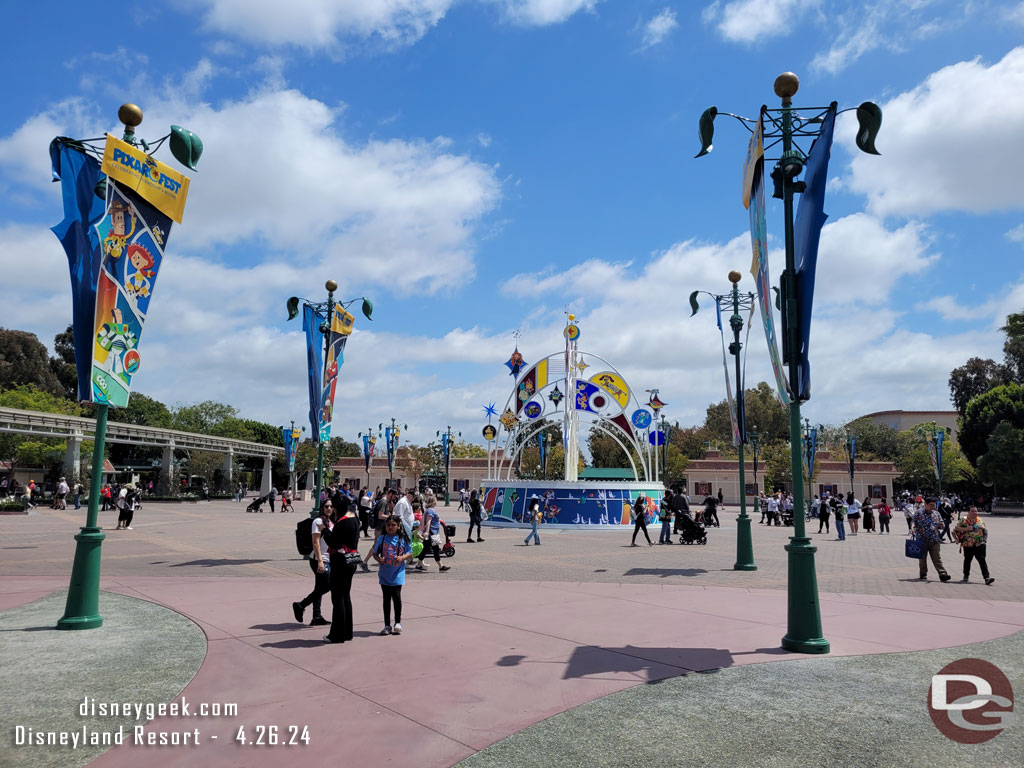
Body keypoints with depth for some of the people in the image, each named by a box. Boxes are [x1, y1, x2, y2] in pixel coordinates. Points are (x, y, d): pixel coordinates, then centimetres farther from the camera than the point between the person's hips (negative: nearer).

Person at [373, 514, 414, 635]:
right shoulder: (381, 538, 1)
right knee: (386, 599, 9)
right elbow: (375, 553, 6)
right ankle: (387, 625, 19)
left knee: (396, 597, -7)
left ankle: (398, 623, 12)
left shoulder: (403, 539, -2)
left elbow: (410, 553, 3)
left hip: (397, 574, -2)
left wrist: (402, 558, -15)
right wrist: (379, 559, -14)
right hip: (384, 574, 2)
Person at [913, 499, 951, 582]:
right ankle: (923, 575, 19)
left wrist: (940, 525, -7)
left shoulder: (936, 514, 12)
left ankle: (942, 574, -10)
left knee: (937, 558, -5)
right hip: (922, 540, -2)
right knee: (922, 558, 8)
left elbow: (941, 526, 16)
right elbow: (914, 525, 4)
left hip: (934, 540, 2)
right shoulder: (918, 513, 1)